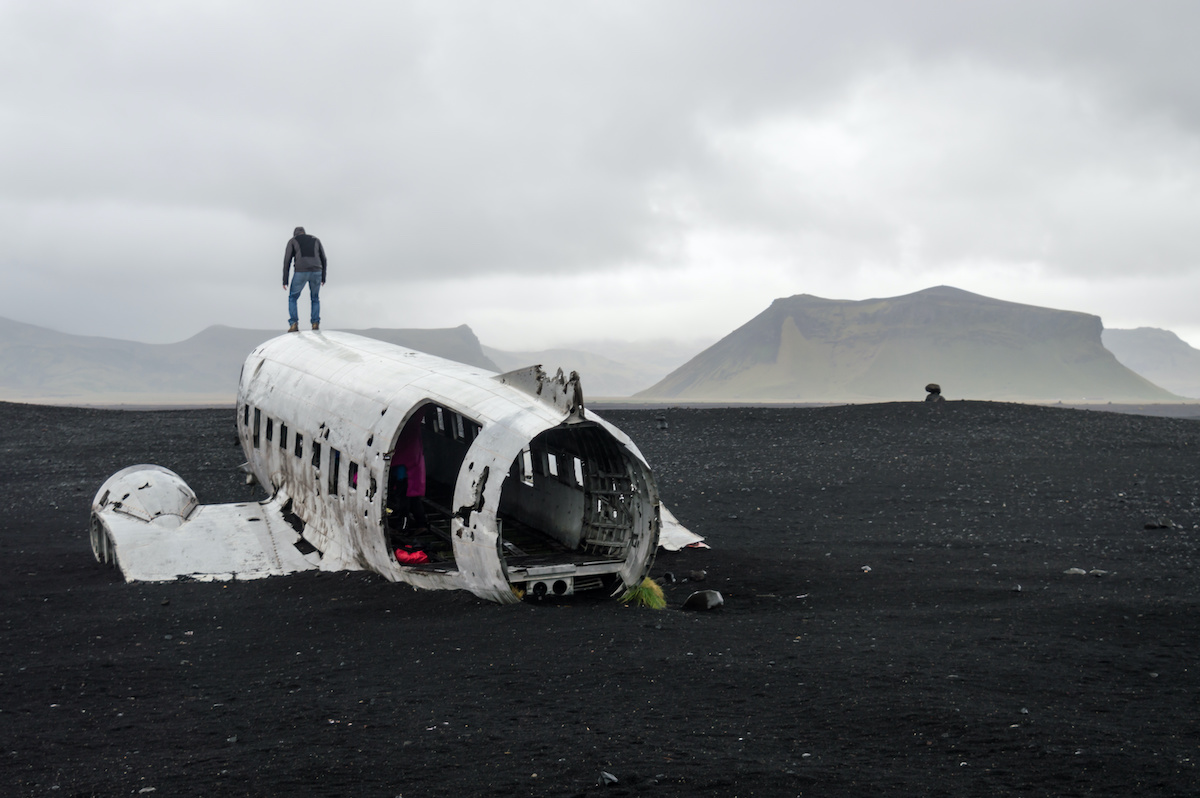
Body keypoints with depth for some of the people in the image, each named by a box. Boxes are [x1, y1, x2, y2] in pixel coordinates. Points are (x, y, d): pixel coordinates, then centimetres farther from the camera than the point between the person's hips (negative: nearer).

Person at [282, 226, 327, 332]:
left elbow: (287, 261, 5)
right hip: (315, 272, 2)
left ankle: (294, 324, 1)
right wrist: (323, 277, 23)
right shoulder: (316, 240, 21)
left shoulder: (292, 241, 13)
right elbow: (323, 259, 17)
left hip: (301, 273, -2)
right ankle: (315, 324, 7)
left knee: (292, 298, 16)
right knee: (315, 298, 22)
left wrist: (285, 280, 6)